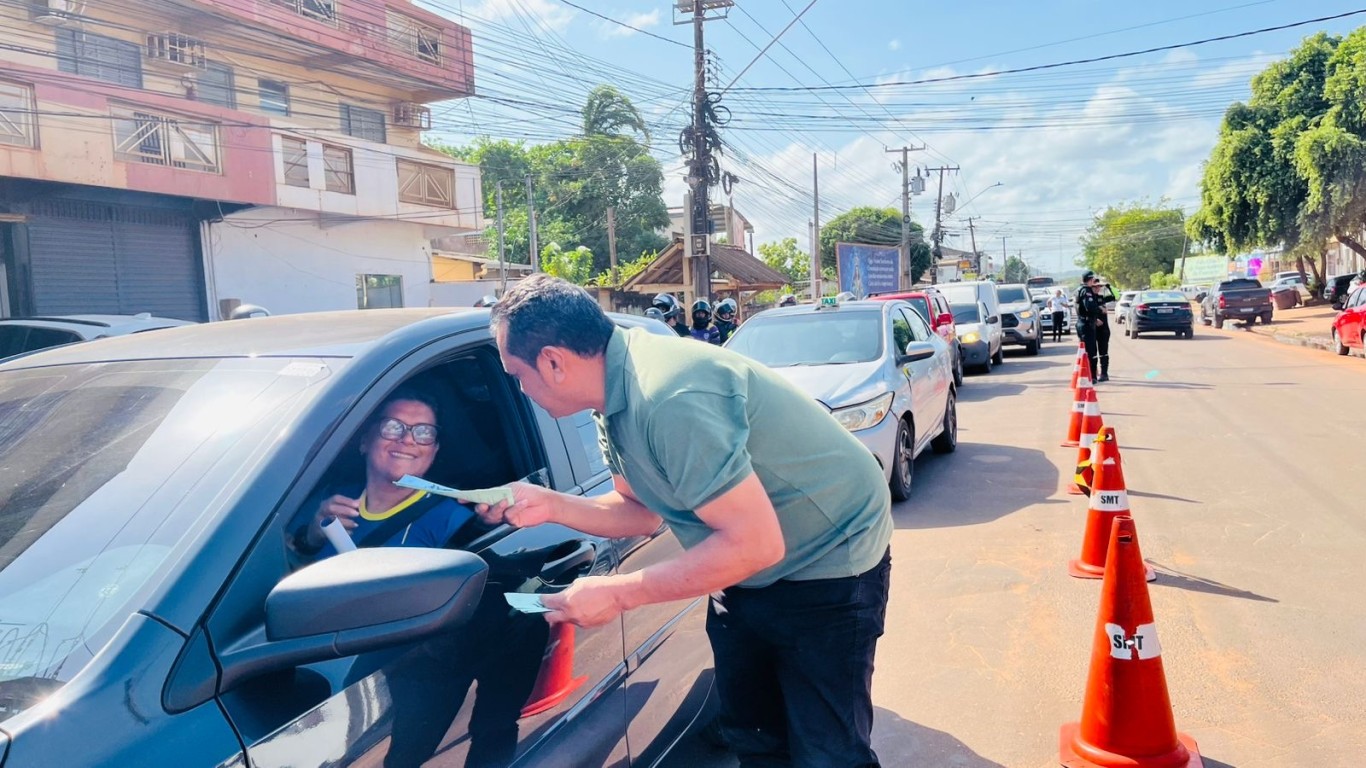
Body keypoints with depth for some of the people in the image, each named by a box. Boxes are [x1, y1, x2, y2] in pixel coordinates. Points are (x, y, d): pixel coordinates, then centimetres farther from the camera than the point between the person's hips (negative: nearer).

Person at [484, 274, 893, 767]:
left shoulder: (668, 399, -34)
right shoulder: (617, 397, -4)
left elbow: (755, 544, -32)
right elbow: (644, 513, 6)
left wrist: (617, 594, -27)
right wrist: (550, 506, -9)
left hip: (829, 563, -9)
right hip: (749, 573, 9)